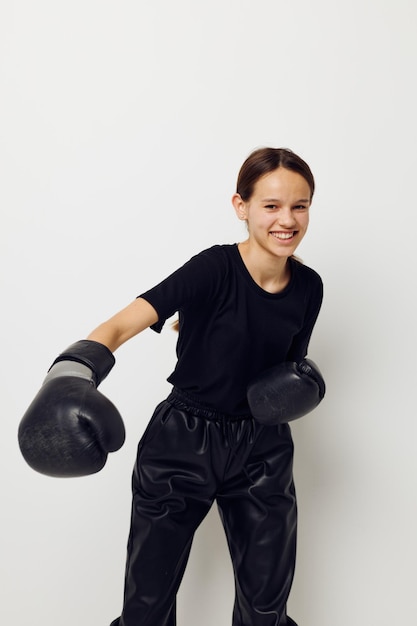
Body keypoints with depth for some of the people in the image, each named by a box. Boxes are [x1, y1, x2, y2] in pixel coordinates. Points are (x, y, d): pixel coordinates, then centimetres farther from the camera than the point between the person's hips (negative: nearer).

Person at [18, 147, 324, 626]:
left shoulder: (308, 287, -4)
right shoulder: (214, 269, -20)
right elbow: (122, 325, -30)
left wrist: (296, 384, -11)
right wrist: (69, 377, -47)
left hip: (260, 447, 4)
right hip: (183, 442, -3)